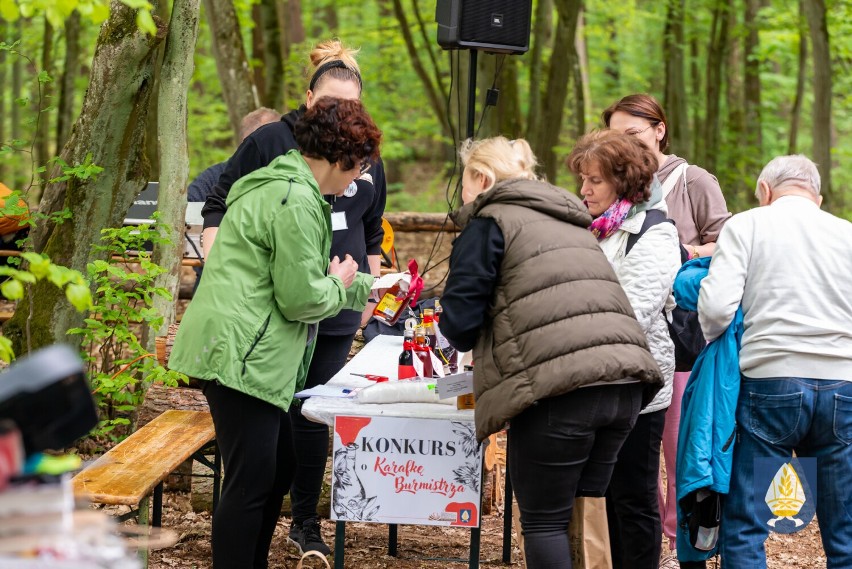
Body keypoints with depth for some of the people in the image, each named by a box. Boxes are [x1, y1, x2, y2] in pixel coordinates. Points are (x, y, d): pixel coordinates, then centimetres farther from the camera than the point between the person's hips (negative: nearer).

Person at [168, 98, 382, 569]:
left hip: (239, 352, 11)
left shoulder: (282, 184, 19)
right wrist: (339, 284, 4)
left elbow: (294, 275, 33)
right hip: (240, 356, -11)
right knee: (251, 481, -7)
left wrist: (368, 290, 36)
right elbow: (301, 297, -17)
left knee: (279, 466, 17)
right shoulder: (296, 202, -16)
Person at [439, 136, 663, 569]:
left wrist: (463, 336, 21)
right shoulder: (569, 222, 27)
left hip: (561, 387, -7)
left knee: (544, 521, 2)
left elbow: (459, 322, -2)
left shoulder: (489, 222, 4)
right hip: (625, 383, 7)